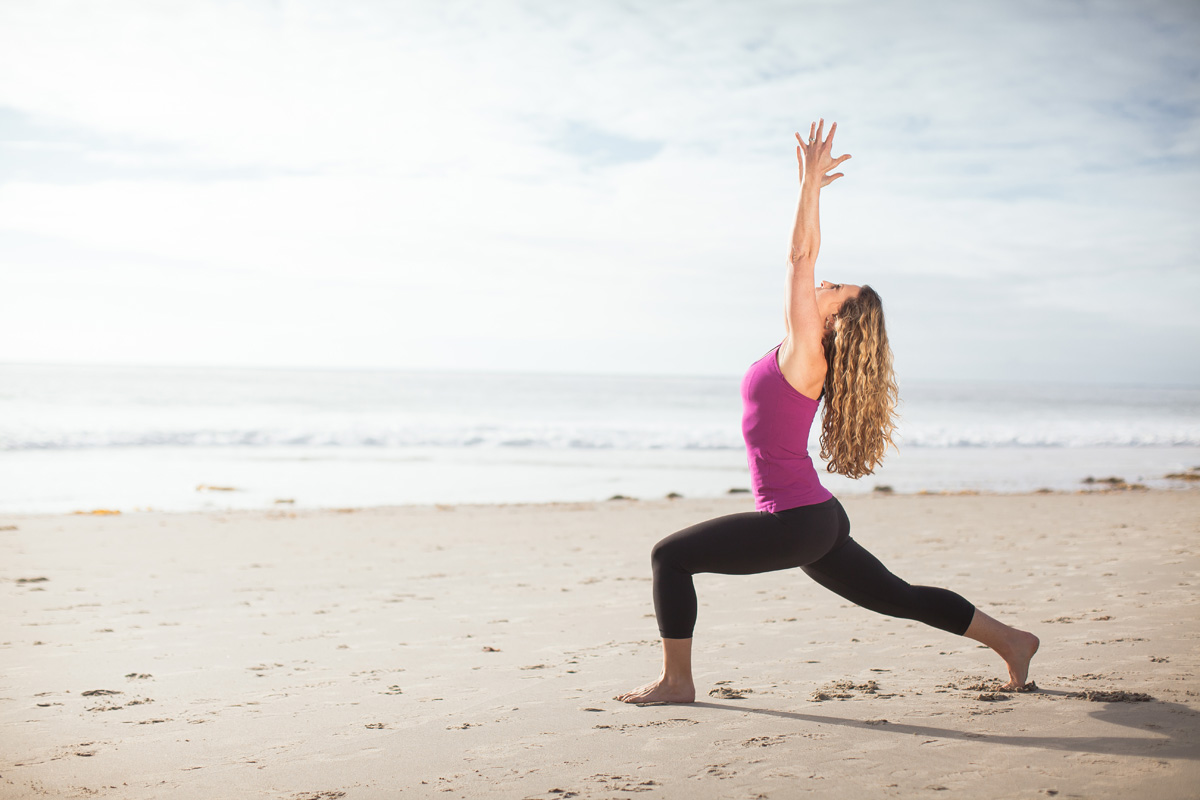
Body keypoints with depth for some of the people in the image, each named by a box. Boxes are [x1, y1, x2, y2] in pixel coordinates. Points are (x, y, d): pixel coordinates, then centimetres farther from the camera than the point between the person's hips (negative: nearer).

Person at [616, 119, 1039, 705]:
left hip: (796, 522, -10)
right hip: (817, 519, 10)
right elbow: (804, 260, 15)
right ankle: (1008, 640, 22)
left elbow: (800, 257, -16)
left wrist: (811, 183, -14)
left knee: (671, 556, -6)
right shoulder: (803, 352, 9)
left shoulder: (805, 354, -12)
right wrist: (812, 186, 17)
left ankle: (676, 681, -1)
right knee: (898, 598, 17)